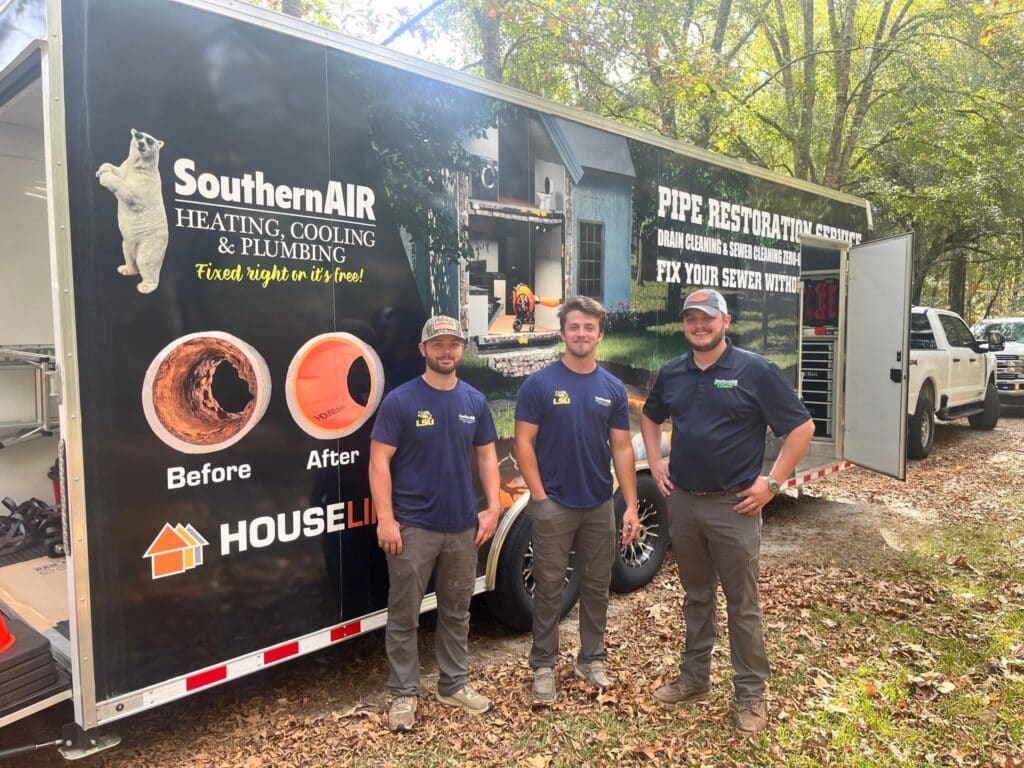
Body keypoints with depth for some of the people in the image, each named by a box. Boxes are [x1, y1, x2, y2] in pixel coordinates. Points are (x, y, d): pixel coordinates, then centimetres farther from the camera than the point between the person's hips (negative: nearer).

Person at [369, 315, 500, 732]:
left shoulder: (475, 401, 5)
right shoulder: (400, 400, -9)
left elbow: (487, 457, 10)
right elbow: (379, 462, -10)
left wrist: (492, 508, 1)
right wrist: (385, 518, -16)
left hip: (462, 526, 4)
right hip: (413, 527, -4)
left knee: (456, 612, 17)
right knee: (404, 615, 6)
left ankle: (454, 684, 32)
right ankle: (403, 693, 22)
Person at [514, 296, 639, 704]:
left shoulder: (613, 388, 3)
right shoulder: (539, 384, -7)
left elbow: (622, 449, 4)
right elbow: (524, 443, -7)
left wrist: (631, 505, -1)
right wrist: (539, 496, -12)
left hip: (599, 505, 4)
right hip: (553, 505, -3)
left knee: (596, 586, 14)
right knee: (549, 588, 6)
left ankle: (592, 659, 31)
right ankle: (543, 666, 20)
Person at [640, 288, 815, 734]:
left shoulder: (755, 371, -9)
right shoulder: (671, 374, 6)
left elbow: (801, 428, -6)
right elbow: (650, 418, 23)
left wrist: (772, 483, -10)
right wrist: (655, 462, 9)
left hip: (733, 506, -4)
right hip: (682, 502, 5)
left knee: (742, 604, 6)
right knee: (696, 596, 18)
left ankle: (751, 694, 21)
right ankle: (694, 677, 33)